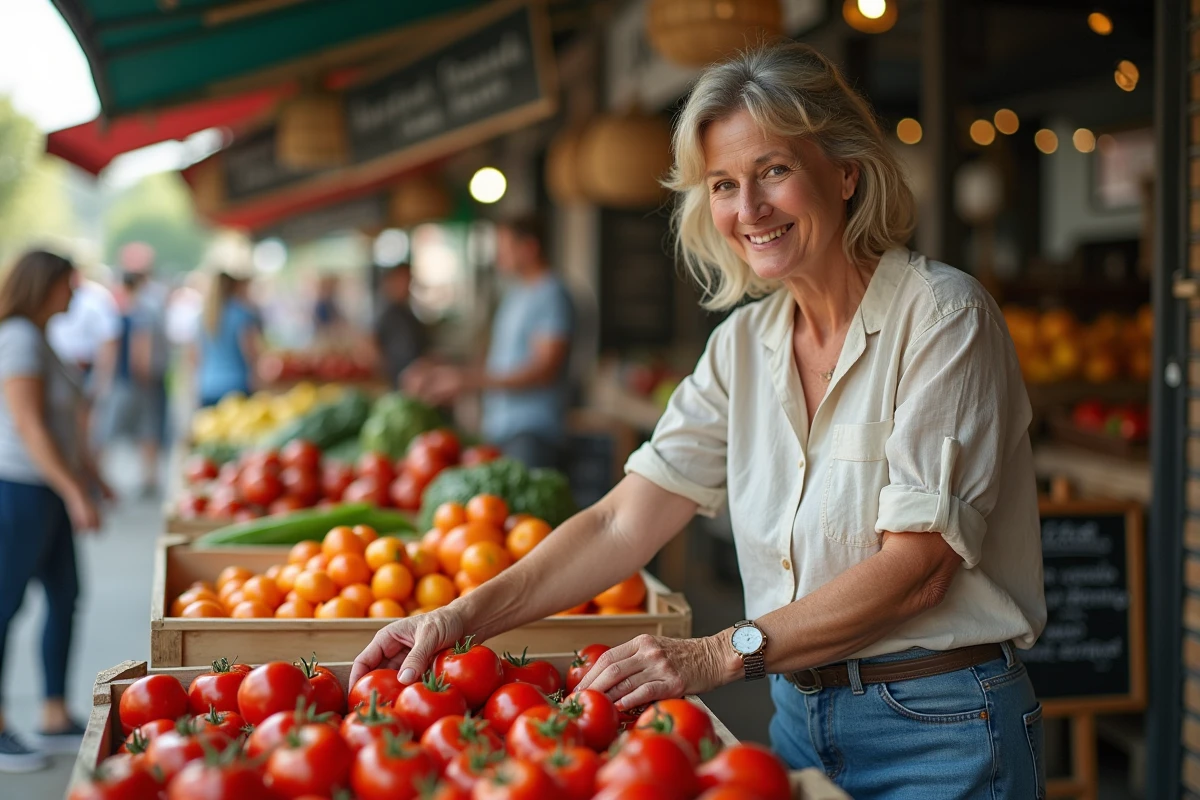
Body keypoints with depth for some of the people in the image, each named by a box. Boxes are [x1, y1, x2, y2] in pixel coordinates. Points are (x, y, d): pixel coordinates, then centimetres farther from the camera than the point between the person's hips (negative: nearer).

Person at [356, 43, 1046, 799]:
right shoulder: (744, 345, 5)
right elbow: (622, 525, 0)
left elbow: (917, 567, -19)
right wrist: (465, 615, -12)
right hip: (801, 718, 6)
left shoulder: (939, 313, -13)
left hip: (940, 733, -5)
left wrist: (721, 653, -24)